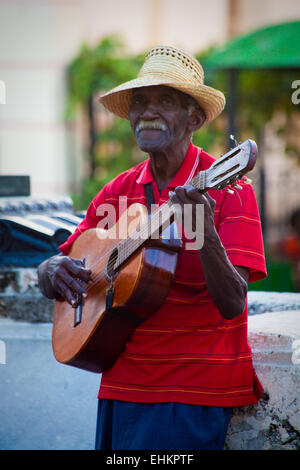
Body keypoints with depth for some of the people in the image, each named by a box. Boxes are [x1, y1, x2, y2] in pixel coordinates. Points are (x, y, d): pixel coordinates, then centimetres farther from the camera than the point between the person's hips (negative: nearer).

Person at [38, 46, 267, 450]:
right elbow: (50, 274, 14)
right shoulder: (119, 192, 8)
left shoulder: (227, 187, -7)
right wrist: (54, 272, -9)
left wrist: (205, 233, -32)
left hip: (193, 394, -5)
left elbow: (232, 306, -16)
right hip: (121, 386, 5)